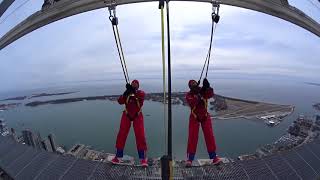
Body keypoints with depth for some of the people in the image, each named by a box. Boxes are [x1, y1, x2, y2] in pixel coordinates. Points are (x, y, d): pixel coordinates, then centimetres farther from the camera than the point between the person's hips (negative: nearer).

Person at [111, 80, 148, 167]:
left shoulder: (140, 92, -7)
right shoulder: (126, 93, -1)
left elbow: (142, 95, -30)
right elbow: (120, 101, -15)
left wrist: (133, 91, -43)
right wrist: (126, 93, -29)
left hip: (137, 116, -2)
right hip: (127, 115, 2)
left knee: (140, 135, -7)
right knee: (121, 134, 2)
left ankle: (143, 158, 9)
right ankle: (118, 156, 21)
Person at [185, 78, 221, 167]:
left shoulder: (204, 91, -7)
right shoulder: (189, 95, -13)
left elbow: (211, 95, -26)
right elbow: (192, 103, -31)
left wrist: (207, 87, -43)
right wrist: (199, 94, -40)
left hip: (205, 116, 2)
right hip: (194, 117, -2)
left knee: (209, 136, 4)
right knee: (192, 137, -1)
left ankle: (214, 157, 20)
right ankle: (190, 159, 12)